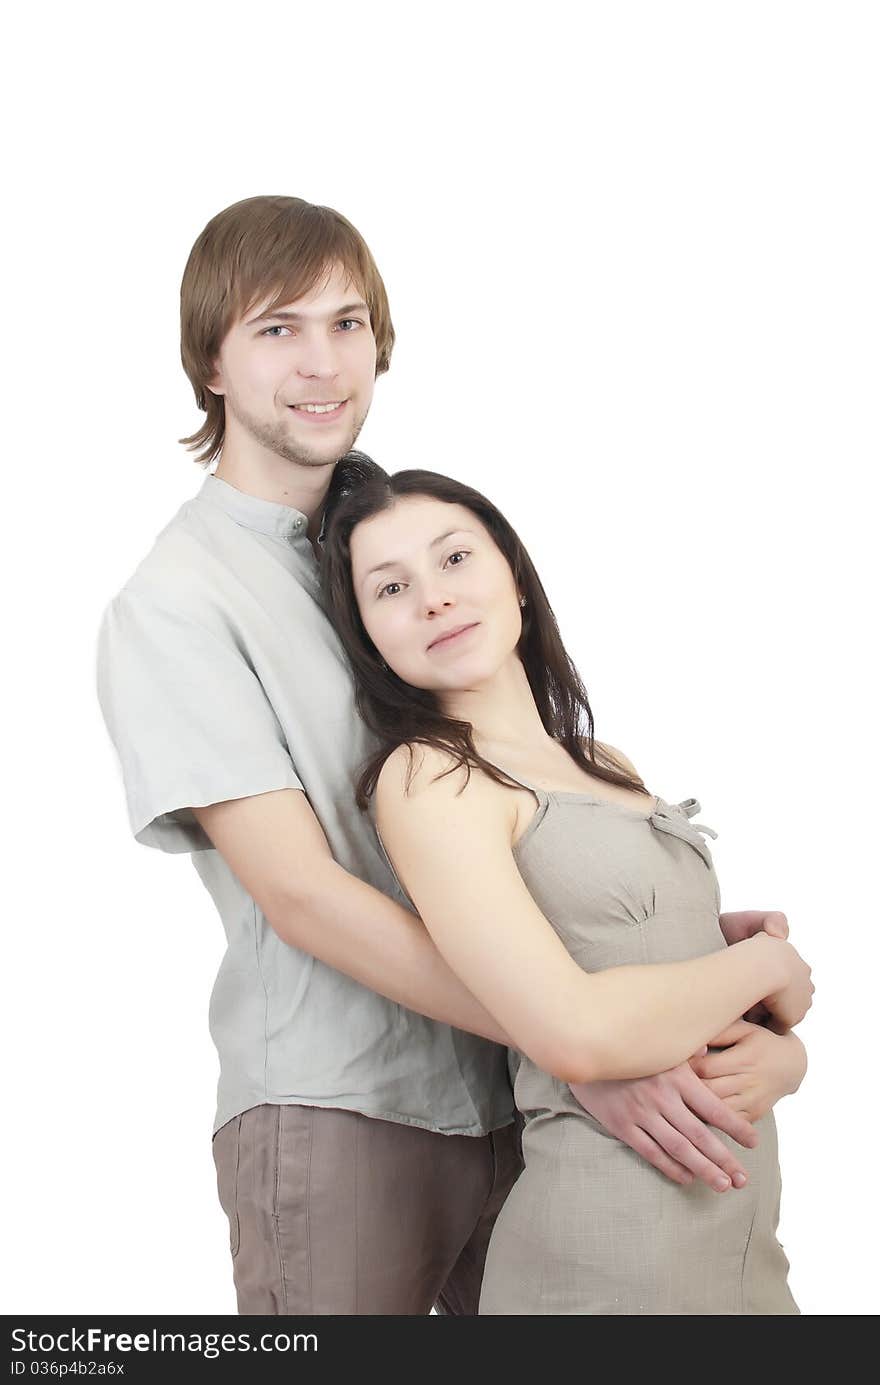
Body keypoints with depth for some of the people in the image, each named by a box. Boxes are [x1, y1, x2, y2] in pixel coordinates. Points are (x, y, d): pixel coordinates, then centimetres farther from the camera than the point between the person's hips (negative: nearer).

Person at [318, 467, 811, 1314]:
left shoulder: (606, 768, 11)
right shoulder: (427, 777, -12)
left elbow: (776, 1020, 14)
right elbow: (576, 1034, -23)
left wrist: (773, 1051, -7)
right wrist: (765, 961, -8)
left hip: (743, 1236, 7)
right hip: (606, 1255, -7)